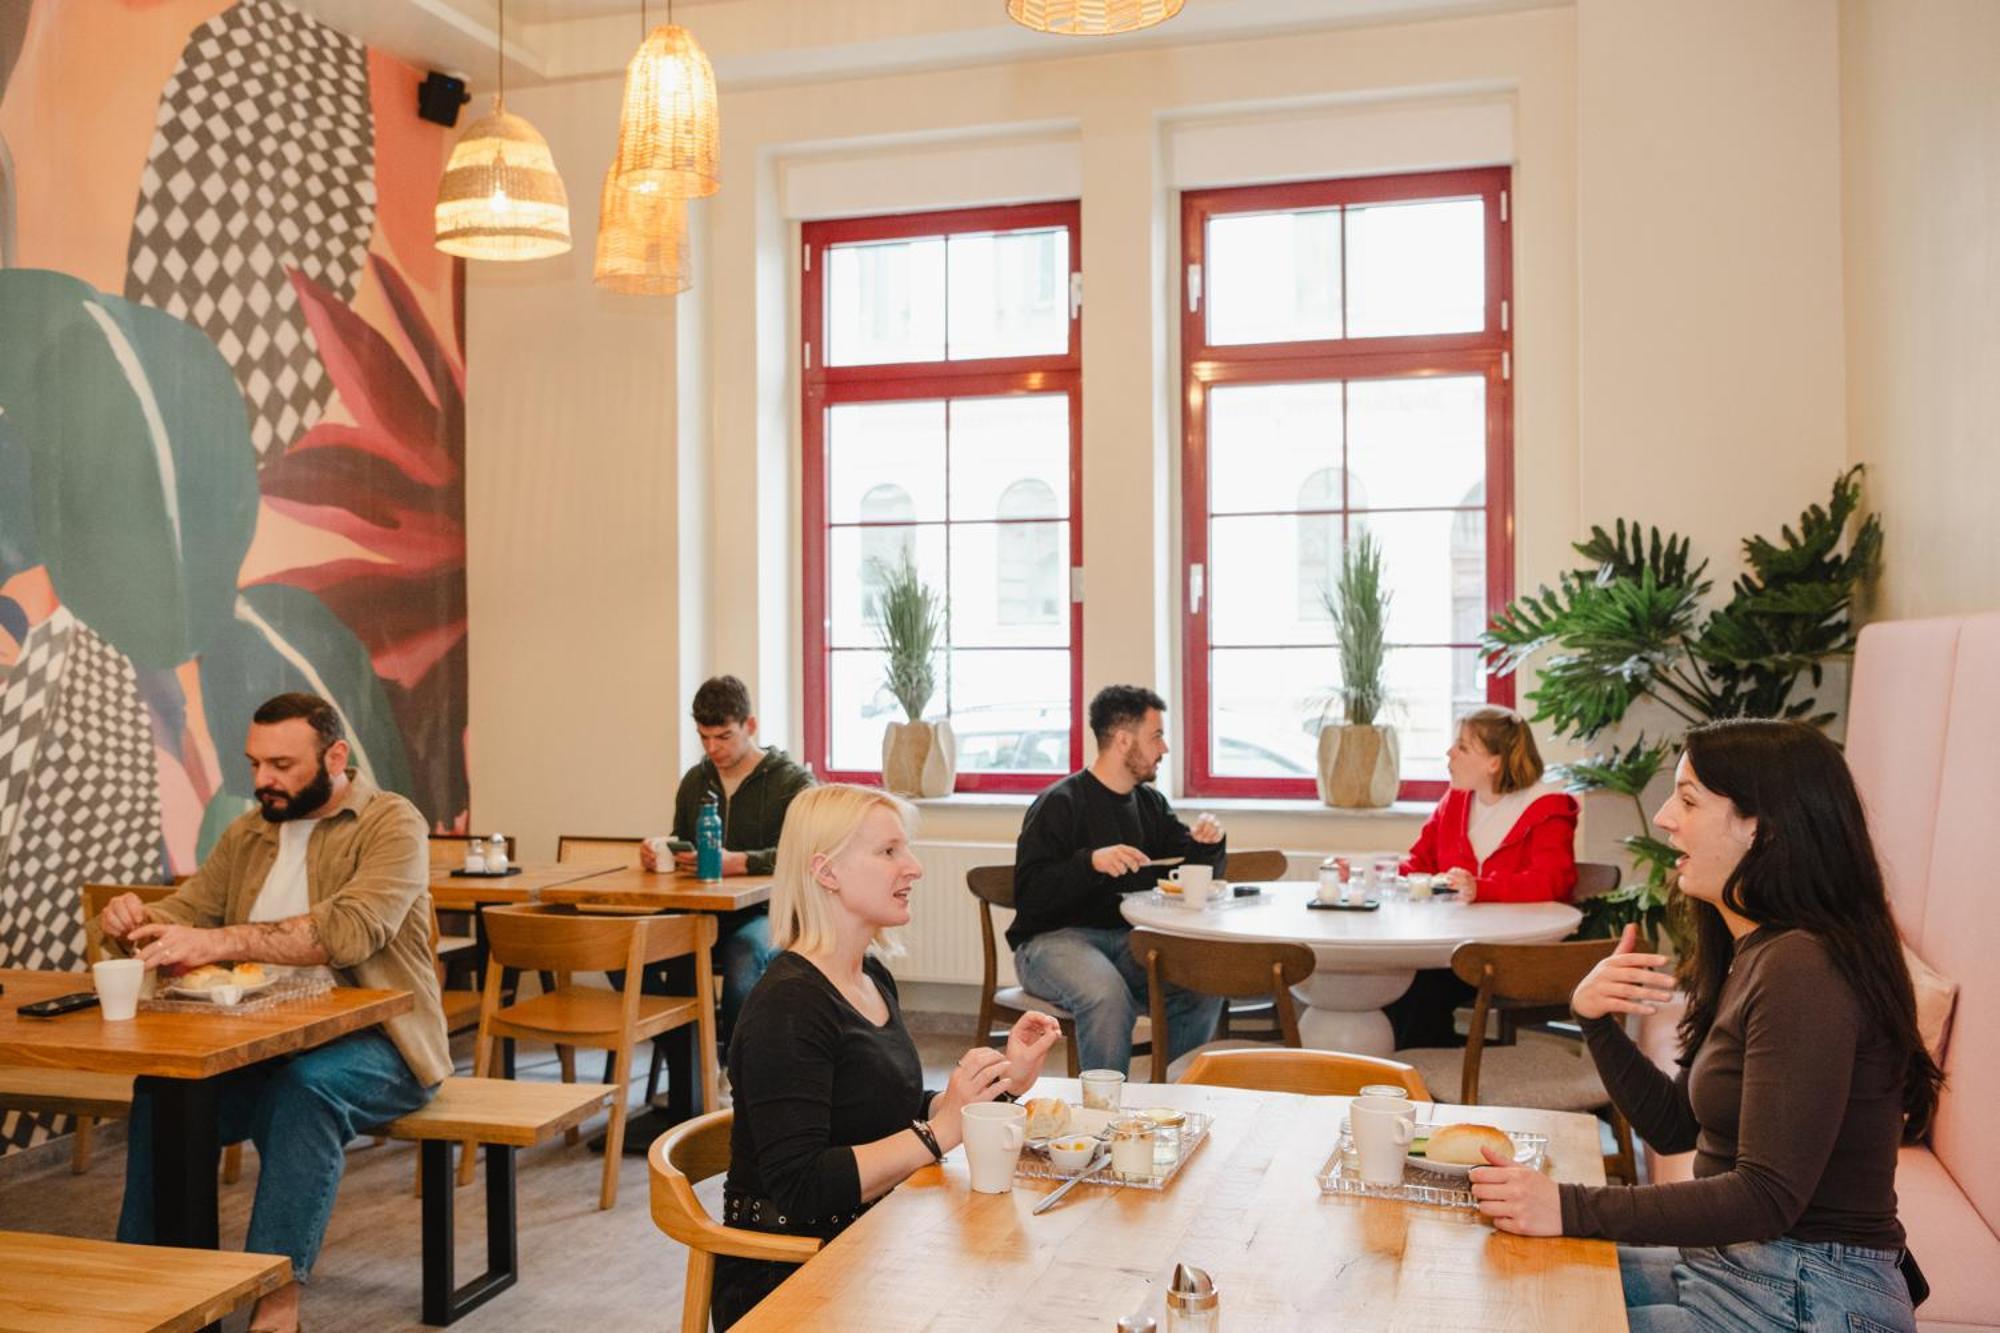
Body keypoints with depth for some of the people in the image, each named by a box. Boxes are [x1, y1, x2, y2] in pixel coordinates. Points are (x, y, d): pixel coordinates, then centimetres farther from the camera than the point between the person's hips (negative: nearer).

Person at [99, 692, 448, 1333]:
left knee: (306, 1088, -34)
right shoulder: (247, 833, 14)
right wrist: (136, 921, -12)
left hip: (369, 1044, -5)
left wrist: (217, 942, -33)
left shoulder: (392, 824, -8)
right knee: (160, 1087, -20)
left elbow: (350, 929, -24)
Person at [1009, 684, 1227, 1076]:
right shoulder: (1059, 804, -9)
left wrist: (1208, 845, -3)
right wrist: (1091, 862, -30)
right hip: (1054, 938, -6)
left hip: (1127, 939, 6)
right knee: (1108, 994, -36)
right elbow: (1028, 893, -17)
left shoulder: (1149, 801, 13)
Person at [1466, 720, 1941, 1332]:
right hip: (1734, 1267, 9)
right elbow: (1674, 1126, 12)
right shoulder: (1753, 954, 9)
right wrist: (1593, 1018, -3)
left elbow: (1767, 1197, -26)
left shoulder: (1802, 969, -23)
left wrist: (1571, 1208, -27)